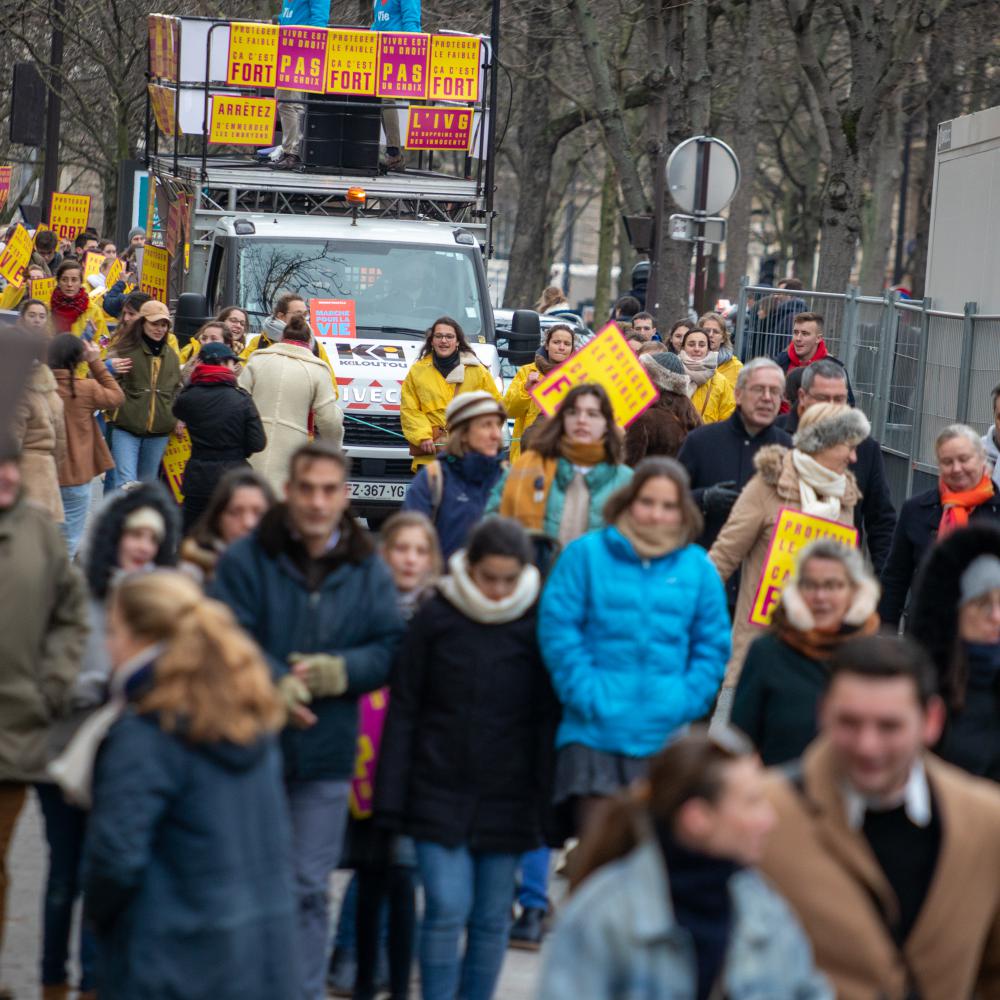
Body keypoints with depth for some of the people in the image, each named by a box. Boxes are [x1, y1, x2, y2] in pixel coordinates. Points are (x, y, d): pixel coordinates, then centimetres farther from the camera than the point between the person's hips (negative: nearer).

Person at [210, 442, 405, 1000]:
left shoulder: (368, 570, 4)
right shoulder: (247, 559, -4)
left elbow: (391, 648, 1)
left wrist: (338, 671, -15)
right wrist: (276, 684, -25)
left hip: (326, 754, 1)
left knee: (310, 888, 5)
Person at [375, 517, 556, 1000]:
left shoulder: (538, 624, -1)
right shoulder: (436, 617, -2)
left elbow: (549, 718, 4)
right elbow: (403, 710, 2)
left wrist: (549, 802, -1)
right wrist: (391, 796, -2)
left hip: (507, 799, 1)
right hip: (439, 793, -1)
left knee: (492, 919, 7)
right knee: (447, 911, -7)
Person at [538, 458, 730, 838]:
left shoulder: (698, 567, 8)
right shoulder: (586, 554, 1)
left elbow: (713, 645, 9)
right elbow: (557, 628, -2)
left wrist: (687, 700, -4)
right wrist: (586, 694, -10)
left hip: (666, 735, 2)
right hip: (596, 732, -2)